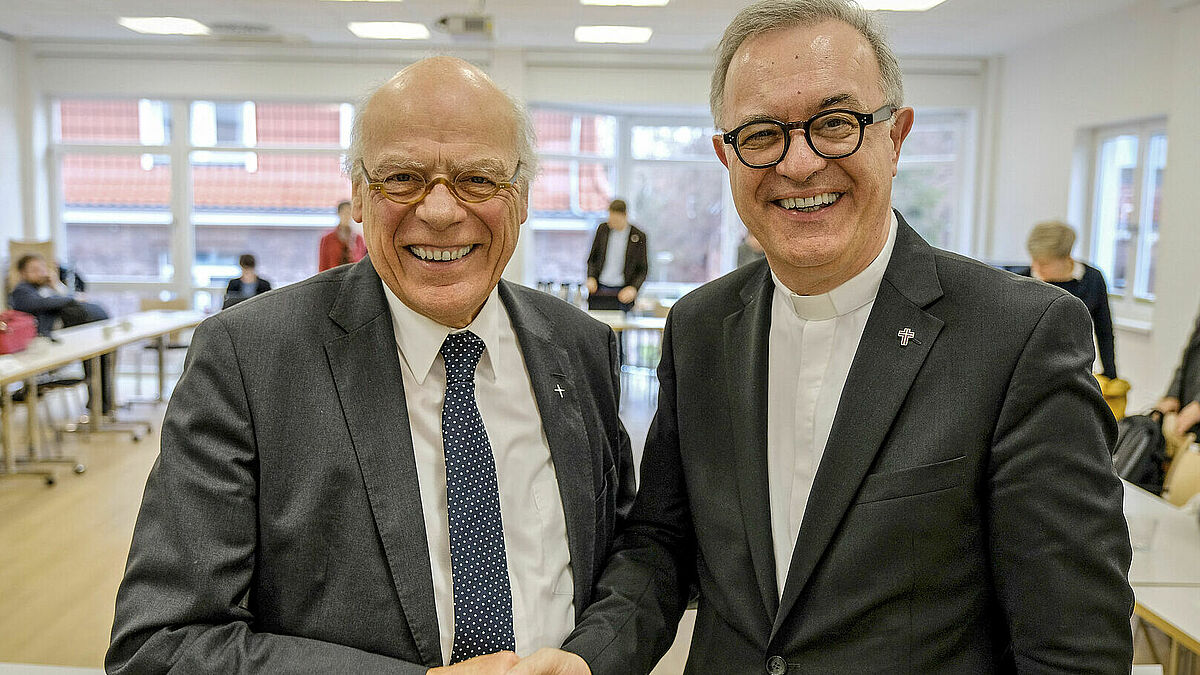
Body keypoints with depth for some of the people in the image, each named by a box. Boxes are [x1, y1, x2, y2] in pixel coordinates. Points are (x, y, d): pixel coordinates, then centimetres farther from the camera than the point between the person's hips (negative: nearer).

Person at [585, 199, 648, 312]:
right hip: (599, 289, 2)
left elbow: (642, 269, 3)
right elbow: (593, 257, 14)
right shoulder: (603, 229, 4)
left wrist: (633, 287, -14)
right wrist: (591, 277, -4)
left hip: (621, 292, -2)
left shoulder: (638, 236, -4)